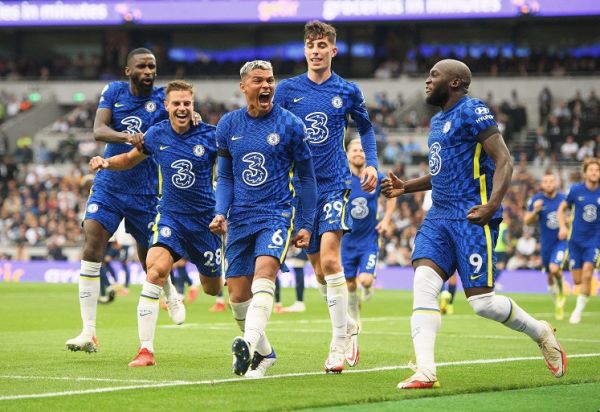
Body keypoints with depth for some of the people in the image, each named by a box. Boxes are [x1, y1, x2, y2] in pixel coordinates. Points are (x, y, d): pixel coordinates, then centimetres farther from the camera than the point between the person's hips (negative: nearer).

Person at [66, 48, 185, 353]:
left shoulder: (162, 99, -4)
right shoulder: (113, 92, 0)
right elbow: (98, 130, -13)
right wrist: (127, 137, -32)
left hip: (144, 190, -1)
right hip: (108, 185, 1)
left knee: (150, 259, 10)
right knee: (91, 247, -16)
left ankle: (171, 296, 47)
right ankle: (88, 332, -15)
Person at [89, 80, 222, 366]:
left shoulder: (210, 136, -10)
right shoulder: (156, 135, -2)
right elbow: (131, 159, 16)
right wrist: (106, 162, -3)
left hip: (205, 219, -1)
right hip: (170, 216, 1)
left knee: (213, 289, 11)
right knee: (155, 271, -24)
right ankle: (146, 350, -23)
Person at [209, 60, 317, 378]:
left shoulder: (289, 125, -2)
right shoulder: (228, 125, 6)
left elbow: (305, 177, 4)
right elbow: (225, 177, 14)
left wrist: (306, 225, 1)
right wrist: (220, 213, -3)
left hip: (276, 214, -4)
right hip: (240, 219, 4)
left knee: (264, 272, -28)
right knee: (237, 295, 3)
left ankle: (249, 345, -42)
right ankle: (264, 353, 23)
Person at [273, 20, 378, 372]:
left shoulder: (348, 91, 2)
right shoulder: (288, 89, 2)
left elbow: (366, 128, 19)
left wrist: (372, 164, 6)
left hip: (335, 184, -2)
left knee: (330, 258, -19)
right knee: (319, 271, 8)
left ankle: (339, 343, -15)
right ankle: (349, 326, 32)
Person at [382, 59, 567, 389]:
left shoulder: (473, 112, -9)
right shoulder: (438, 121, 20)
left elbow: (503, 160, -15)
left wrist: (492, 204, -27)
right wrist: (405, 188, 20)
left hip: (471, 217, -8)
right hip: (439, 216, 8)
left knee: (482, 301, -7)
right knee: (423, 284, -12)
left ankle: (541, 333, 20)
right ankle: (425, 372, -18)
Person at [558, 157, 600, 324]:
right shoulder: (576, 190, -4)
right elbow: (562, 209, 9)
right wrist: (563, 227, -5)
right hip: (576, 240, 1)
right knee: (577, 280, 3)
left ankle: (578, 310, -6)